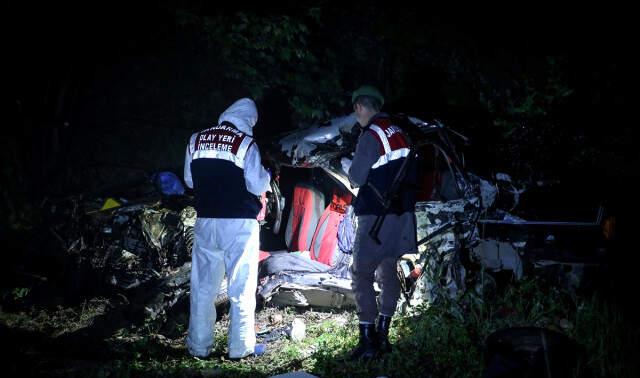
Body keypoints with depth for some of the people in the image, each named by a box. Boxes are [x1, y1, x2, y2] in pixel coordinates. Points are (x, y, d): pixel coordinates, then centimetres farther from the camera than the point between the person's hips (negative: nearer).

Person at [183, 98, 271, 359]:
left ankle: (199, 346, 17)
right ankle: (241, 347, 8)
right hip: (239, 224, -4)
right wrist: (266, 175, 10)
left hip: (206, 222, 4)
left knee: (203, 286, 12)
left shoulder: (196, 140, 5)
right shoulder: (245, 144, -9)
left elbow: (189, 181, 13)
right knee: (241, 289, 4)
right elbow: (257, 186, -10)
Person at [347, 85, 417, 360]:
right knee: (388, 271, 15)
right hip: (402, 213, 8)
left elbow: (356, 179, -12)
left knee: (362, 274, -2)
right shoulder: (400, 134, 11)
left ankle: (368, 341, -4)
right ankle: (382, 336, 19)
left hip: (377, 216, -8)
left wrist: (354, 175, 8)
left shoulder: (371, 135, -14)